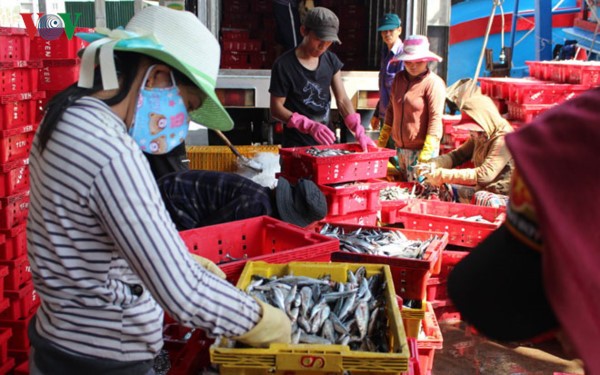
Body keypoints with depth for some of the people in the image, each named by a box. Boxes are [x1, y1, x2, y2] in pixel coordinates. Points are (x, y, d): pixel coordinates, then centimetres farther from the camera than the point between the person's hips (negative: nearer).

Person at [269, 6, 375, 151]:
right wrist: (310, 125, -26)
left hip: (325, 142, 5)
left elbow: (342, 100, 1)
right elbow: (276, 108, -13)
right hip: (296, 145, -5)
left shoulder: (331, 60, 2)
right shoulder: (284, 65, -14)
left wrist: (359, 131, -14)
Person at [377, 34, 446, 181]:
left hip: (420, 149, -7)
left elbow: (435, 119, -16)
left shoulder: (433, 83, -12)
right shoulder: (399, 79, 8)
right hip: (400, 147, 7)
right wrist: (382, 140, 16)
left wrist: (426, 153, -21)